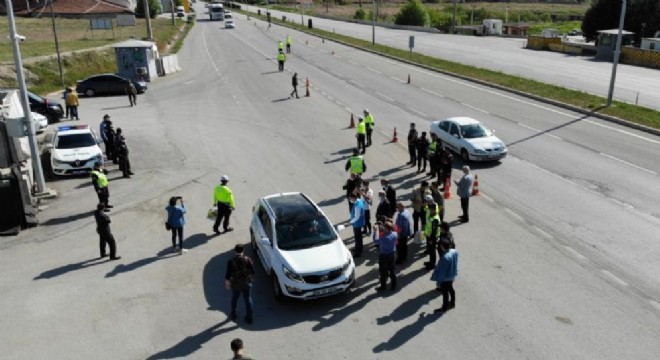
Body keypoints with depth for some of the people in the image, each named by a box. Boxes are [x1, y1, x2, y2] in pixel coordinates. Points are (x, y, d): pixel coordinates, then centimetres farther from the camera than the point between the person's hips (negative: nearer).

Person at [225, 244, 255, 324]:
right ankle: (249, 317, 14)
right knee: (248, 300, 11)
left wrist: (227, 283, 6)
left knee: (234, 299, 22)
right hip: (246, 283, 0)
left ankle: (233, 314, 37)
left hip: (235, 284, 0)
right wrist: (251, 278, 15)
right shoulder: (248, 260, -11)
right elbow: (253, 272, -4)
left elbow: (228, 274, -9)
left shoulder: (231, 262, -14)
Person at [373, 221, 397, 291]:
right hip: (392, 254, 6)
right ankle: (393, 285, 30)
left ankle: (383, 286, 25)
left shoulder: (384, 238, -32)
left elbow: (375, 241, -18)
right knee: (392, 270, 19)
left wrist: (376, 231, -14)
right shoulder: (395, 234, -14)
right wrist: (382, 226, 2)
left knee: (383, 272, 12)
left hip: (384, 256, -6)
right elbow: (390, 232, 8)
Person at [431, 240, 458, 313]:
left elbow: (442, 271, -26)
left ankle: (444, 308, 29)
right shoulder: (454, 251, -12)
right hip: (452, 276, 8)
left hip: (445, 278, -8)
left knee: (445, 293, 11)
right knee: (451, 289, 27)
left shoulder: (445, 258, -36)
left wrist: (438, 282, -15)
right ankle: (452, 303, 46)